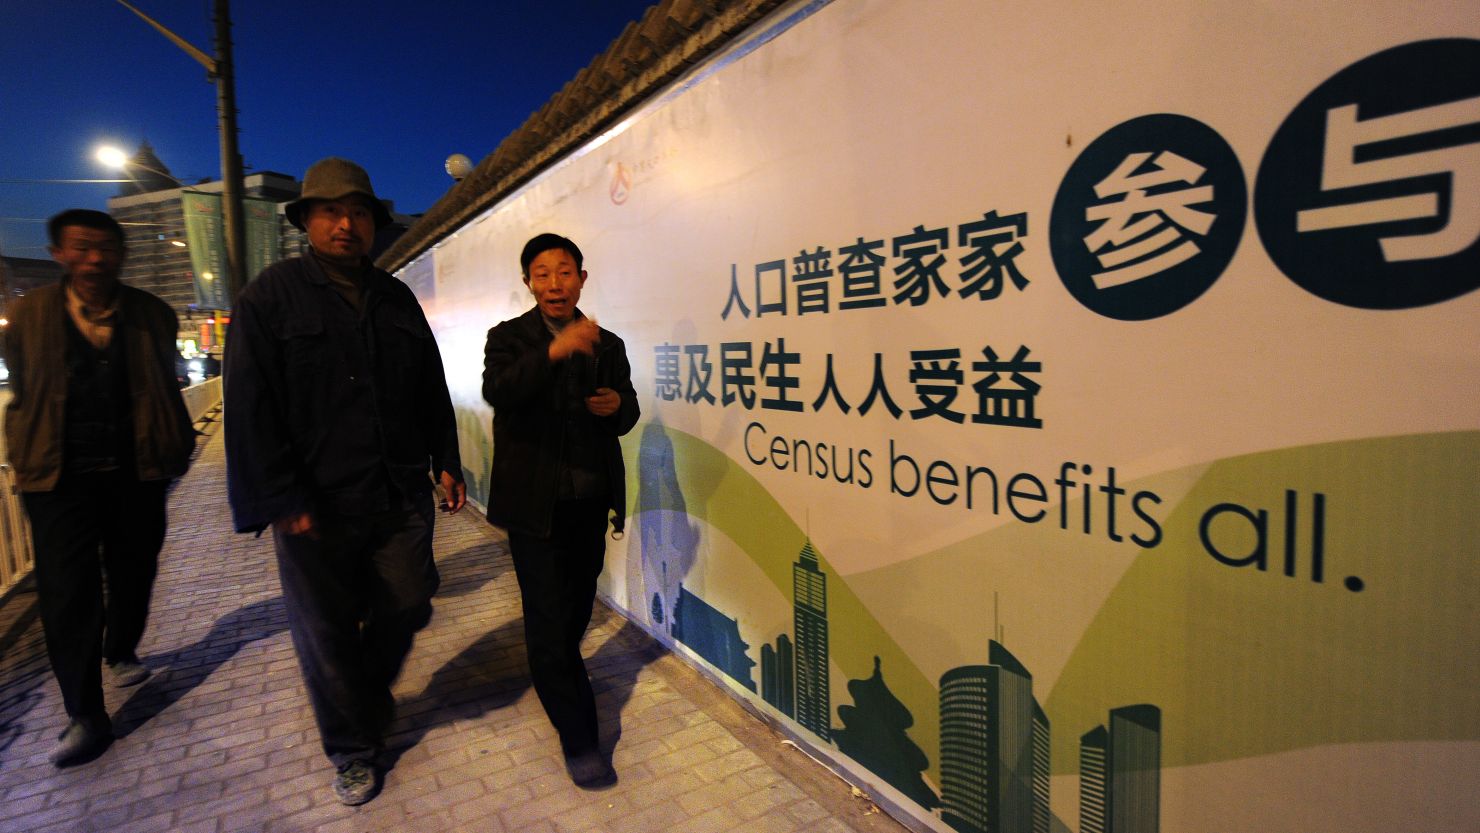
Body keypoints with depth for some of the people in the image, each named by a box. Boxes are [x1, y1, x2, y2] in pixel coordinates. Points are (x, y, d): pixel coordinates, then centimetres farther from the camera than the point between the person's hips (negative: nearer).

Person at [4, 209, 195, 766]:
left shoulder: (153, 316, 1)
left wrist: (176, 449, 5)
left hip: (136, 471, 1)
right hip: (60, 475, -1)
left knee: (133, 573, 15)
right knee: (67, 590, -3)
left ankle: (121, 653, 42)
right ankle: (85, 716, 5)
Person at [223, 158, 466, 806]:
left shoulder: (397, 299, 11)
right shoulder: (271, 296, -3)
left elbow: (431, 390, 14)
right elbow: (249, 406, -8)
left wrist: (447, 463, 9)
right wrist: (280, 501, -13)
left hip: (401, 497, 4)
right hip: (317, 507, -3)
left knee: (406, 610, 12)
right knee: (328, 632, 9)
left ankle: (370, 699, 42)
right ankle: (354, 750, 29)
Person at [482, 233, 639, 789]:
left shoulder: (607, 345, 5)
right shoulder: (509, 337, -4)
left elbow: (627, 418, 10)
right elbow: (497, 392, -24)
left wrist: (618, 404, -13)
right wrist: (553, 351, -38)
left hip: (590, 502, 4)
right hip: (535, 503, -4)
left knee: (578, 608, 20)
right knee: (547, 619, -1)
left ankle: (562, 676, 49)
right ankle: (577, 738, 13)